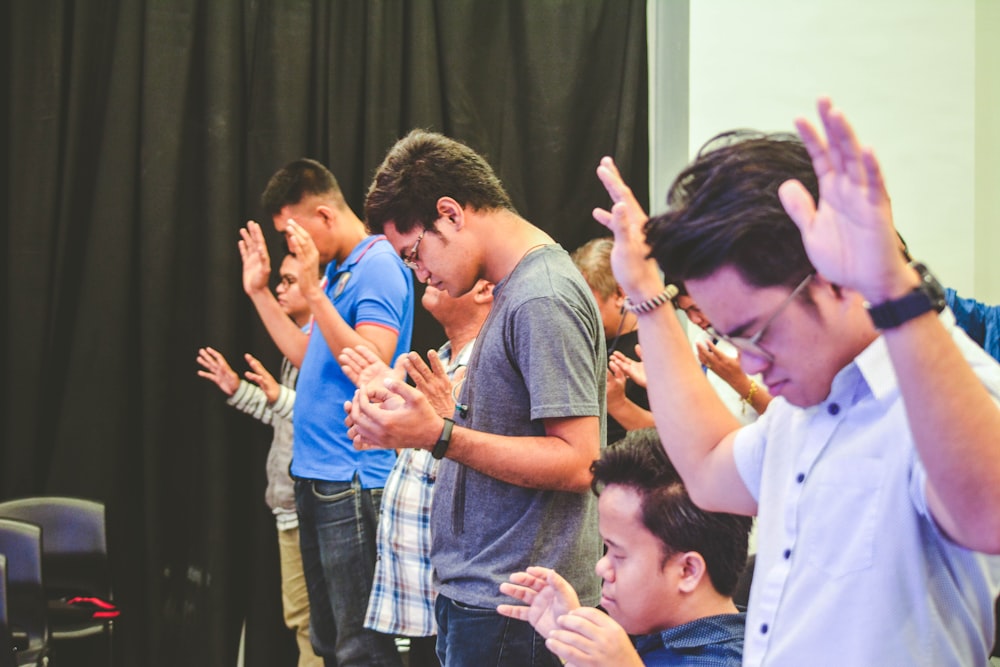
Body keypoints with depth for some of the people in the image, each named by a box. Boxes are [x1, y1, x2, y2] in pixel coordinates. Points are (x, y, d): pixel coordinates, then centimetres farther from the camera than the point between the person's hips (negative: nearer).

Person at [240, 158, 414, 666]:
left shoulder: (378, 267, -12)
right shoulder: (335, 270, 16)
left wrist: (313, 294, -23)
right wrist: (260, 292, 19)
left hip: (351, 480, -10)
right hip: (314, 473, 10)